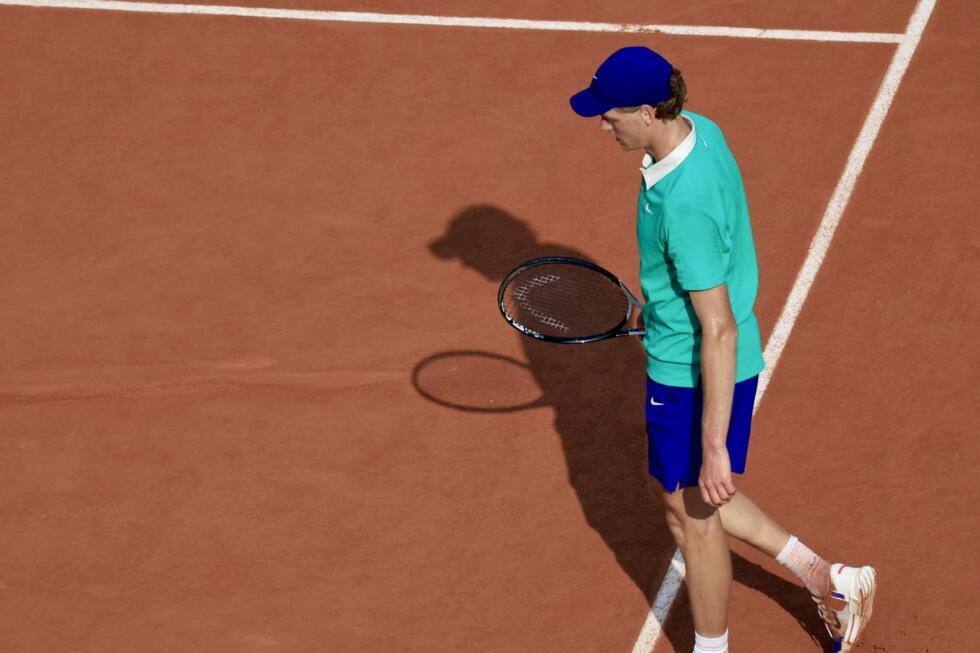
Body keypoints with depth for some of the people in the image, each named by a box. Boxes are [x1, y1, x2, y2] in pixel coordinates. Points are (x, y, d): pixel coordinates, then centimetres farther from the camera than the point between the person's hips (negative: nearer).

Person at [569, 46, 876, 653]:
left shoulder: (685, 204, -34)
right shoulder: (698, 129, -5)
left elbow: (720, 332, -31)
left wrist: (714, 447, -26)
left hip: (696, 377, -10)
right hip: (684, 359, 10)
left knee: (693, 517, 12)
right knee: (671, 488, 26)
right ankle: (828, 579, 32)